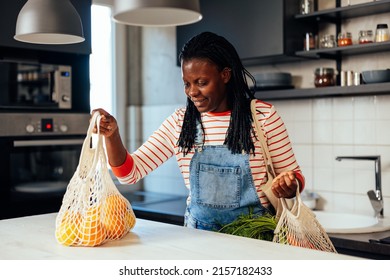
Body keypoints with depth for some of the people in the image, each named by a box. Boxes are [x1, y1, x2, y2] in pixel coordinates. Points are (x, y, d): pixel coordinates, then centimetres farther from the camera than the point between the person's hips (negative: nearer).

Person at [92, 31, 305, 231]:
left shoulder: (263, 116, -2)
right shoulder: (179, 122, 7)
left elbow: (293, 173, 6)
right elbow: (129, 172, 5)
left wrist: (289, 186, -18)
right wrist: (112, 135, -14)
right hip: (199, 235, 1)